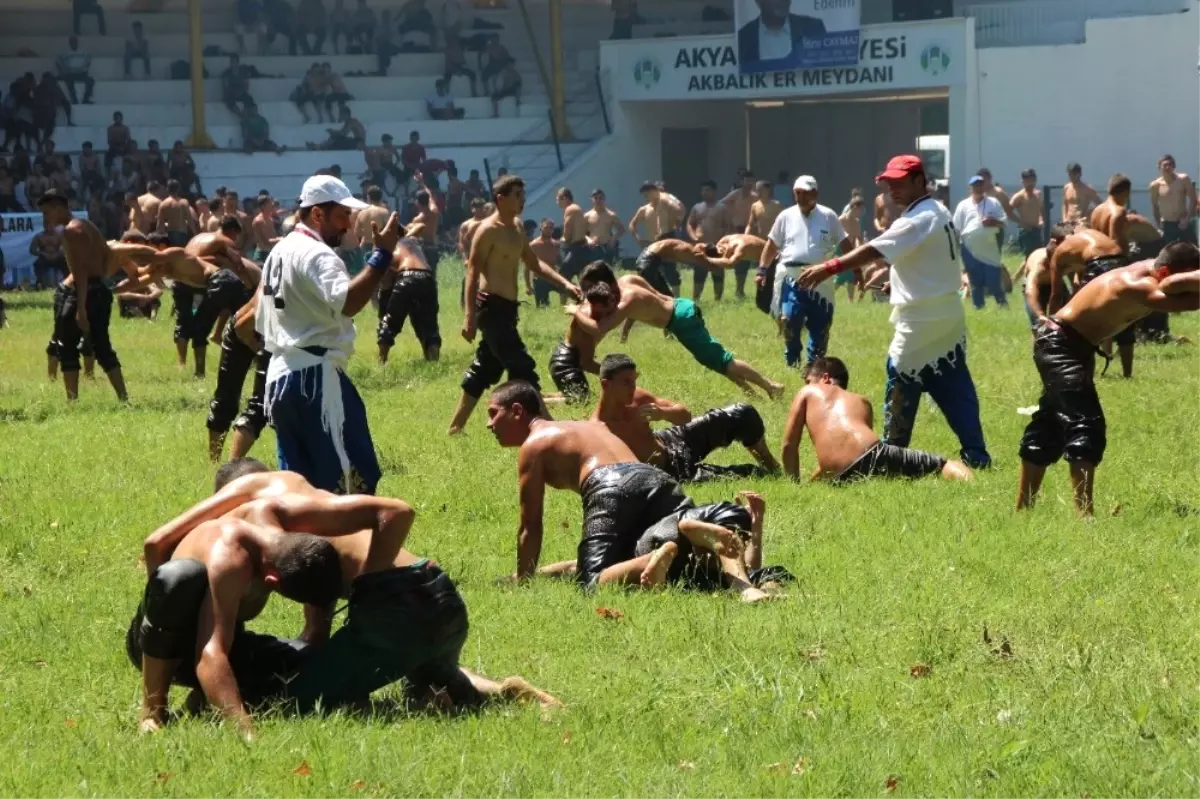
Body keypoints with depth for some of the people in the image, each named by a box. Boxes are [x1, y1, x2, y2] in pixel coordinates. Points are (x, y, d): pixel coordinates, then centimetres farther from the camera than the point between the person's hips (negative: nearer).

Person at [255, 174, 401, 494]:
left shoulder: (279, 253, 19)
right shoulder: (316, 255, -13)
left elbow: (260, 322, 24)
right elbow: (347, 302, -31)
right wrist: (383, 255, -27)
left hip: (279, 377, 10)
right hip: (315, 377, -10)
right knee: (353, 475, -7)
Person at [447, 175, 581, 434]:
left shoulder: (517, 227, 14)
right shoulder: (488, 230, -14)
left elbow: (533, 264, 22)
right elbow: (473, 272, -18)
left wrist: (565, 284, 10)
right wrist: (470, 316, -25)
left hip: (506, 307, 10)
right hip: (492, 307, -10)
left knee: (484, 371, 14)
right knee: (522, 367, -10)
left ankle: (455, 429, 20)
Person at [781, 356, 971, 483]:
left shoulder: (807, 393, 24)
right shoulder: (862, 401, 32)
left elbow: (789, 445, 19)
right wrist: (814, 478, 52)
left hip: (841, 478, -1)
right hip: (872, 454, 2)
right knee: (944, 465, 7)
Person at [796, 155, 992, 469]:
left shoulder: (918, 220, -18)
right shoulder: (939, 213, 13)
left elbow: (873, 251, -27)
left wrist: (828, 268, -32)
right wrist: (892, 280, 14)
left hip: (921, 319, -9)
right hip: (948, 316, 9)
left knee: (901, 385, 1)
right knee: (956, 389, 9)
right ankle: (975, 454, 6)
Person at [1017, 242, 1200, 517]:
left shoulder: (1154, 273, -5)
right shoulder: (1135, 285, -32)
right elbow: (1177, 301, -45)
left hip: (1078, 345, 10)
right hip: (1059, 343, -10)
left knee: (1049, 428, 18)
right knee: (1086, 425, -21)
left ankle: (1022, 510, 29)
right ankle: (1085, 514, -26)